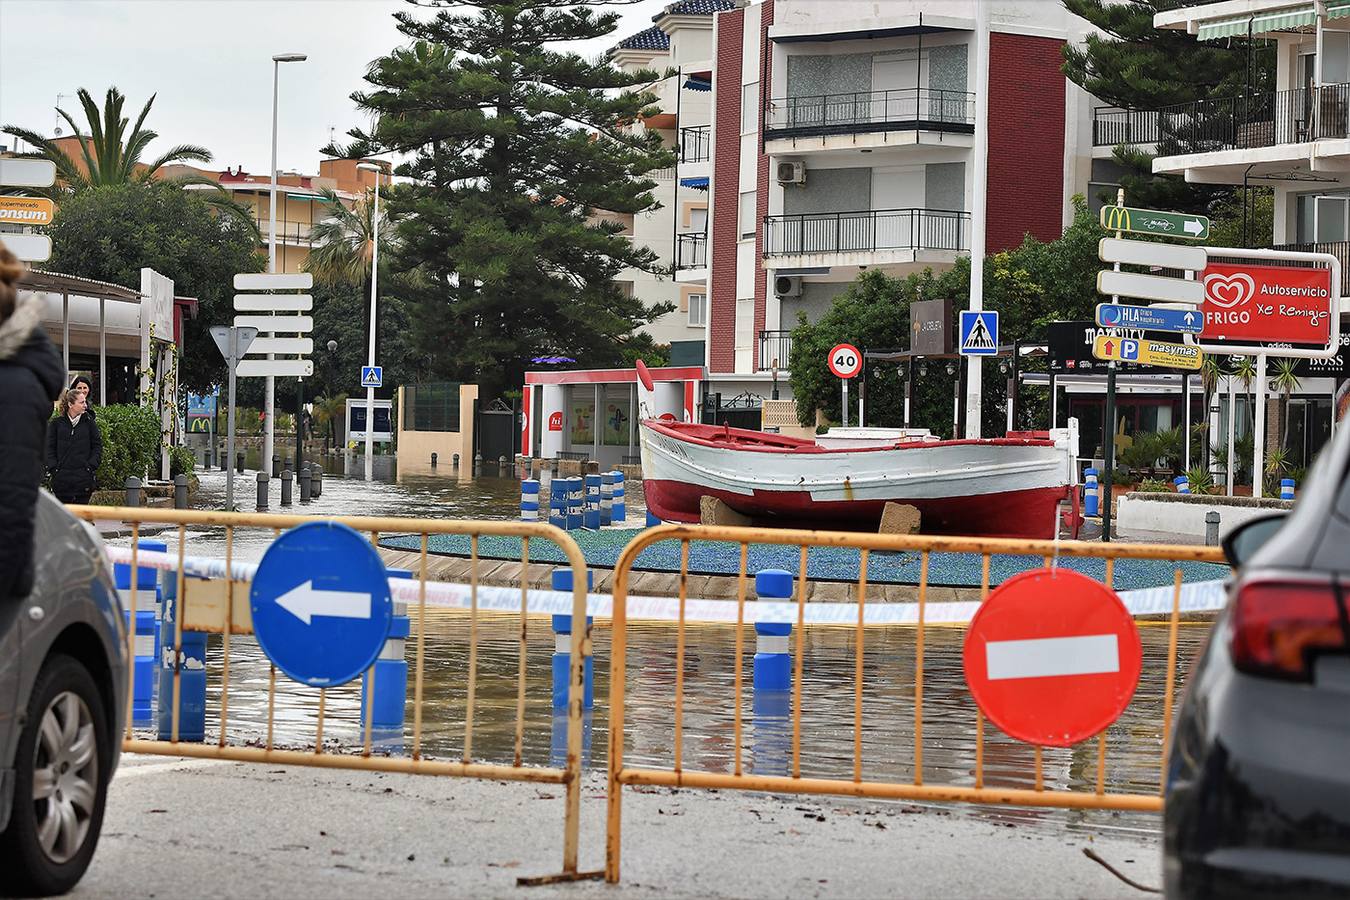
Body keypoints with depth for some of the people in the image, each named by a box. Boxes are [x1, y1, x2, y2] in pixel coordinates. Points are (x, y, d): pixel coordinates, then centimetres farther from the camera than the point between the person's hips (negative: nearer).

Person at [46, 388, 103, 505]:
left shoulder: (89, 422, 5)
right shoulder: (56, 424, 4)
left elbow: (98, 446, 7)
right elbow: (49, 448, 6)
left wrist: (91, 465, -4)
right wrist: (53, 468, -4)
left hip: (84, 477, 0)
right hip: (61, 477, 0)